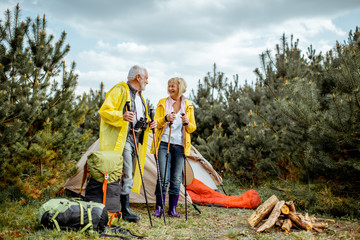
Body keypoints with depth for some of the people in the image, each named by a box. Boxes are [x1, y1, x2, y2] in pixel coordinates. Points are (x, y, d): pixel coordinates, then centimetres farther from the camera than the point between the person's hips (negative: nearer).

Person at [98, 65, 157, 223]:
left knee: (129, 174, 10)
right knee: (126, 174, -12)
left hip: (135, 138, 9)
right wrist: (121, 116, -29)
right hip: (122, 138, -9)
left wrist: (148, 124, 10)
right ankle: (125, 210, -6)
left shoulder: (139, 95, 23)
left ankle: (118, 207, 19)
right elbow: (104, 110, -12)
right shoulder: (120, 90, -5)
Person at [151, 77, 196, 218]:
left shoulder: (188, 106, 9)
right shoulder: (162, 103, 6)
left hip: (180, 146, 2)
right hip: (164, 144, -1)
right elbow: (155, 124, 2)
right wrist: (165, 119, -18)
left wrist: (187, 123, -13)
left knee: (176, 179, 2)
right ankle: (159, 208, 6)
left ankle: (172, 209, 13)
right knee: (163, 177, -8)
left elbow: (193, 128, 10)